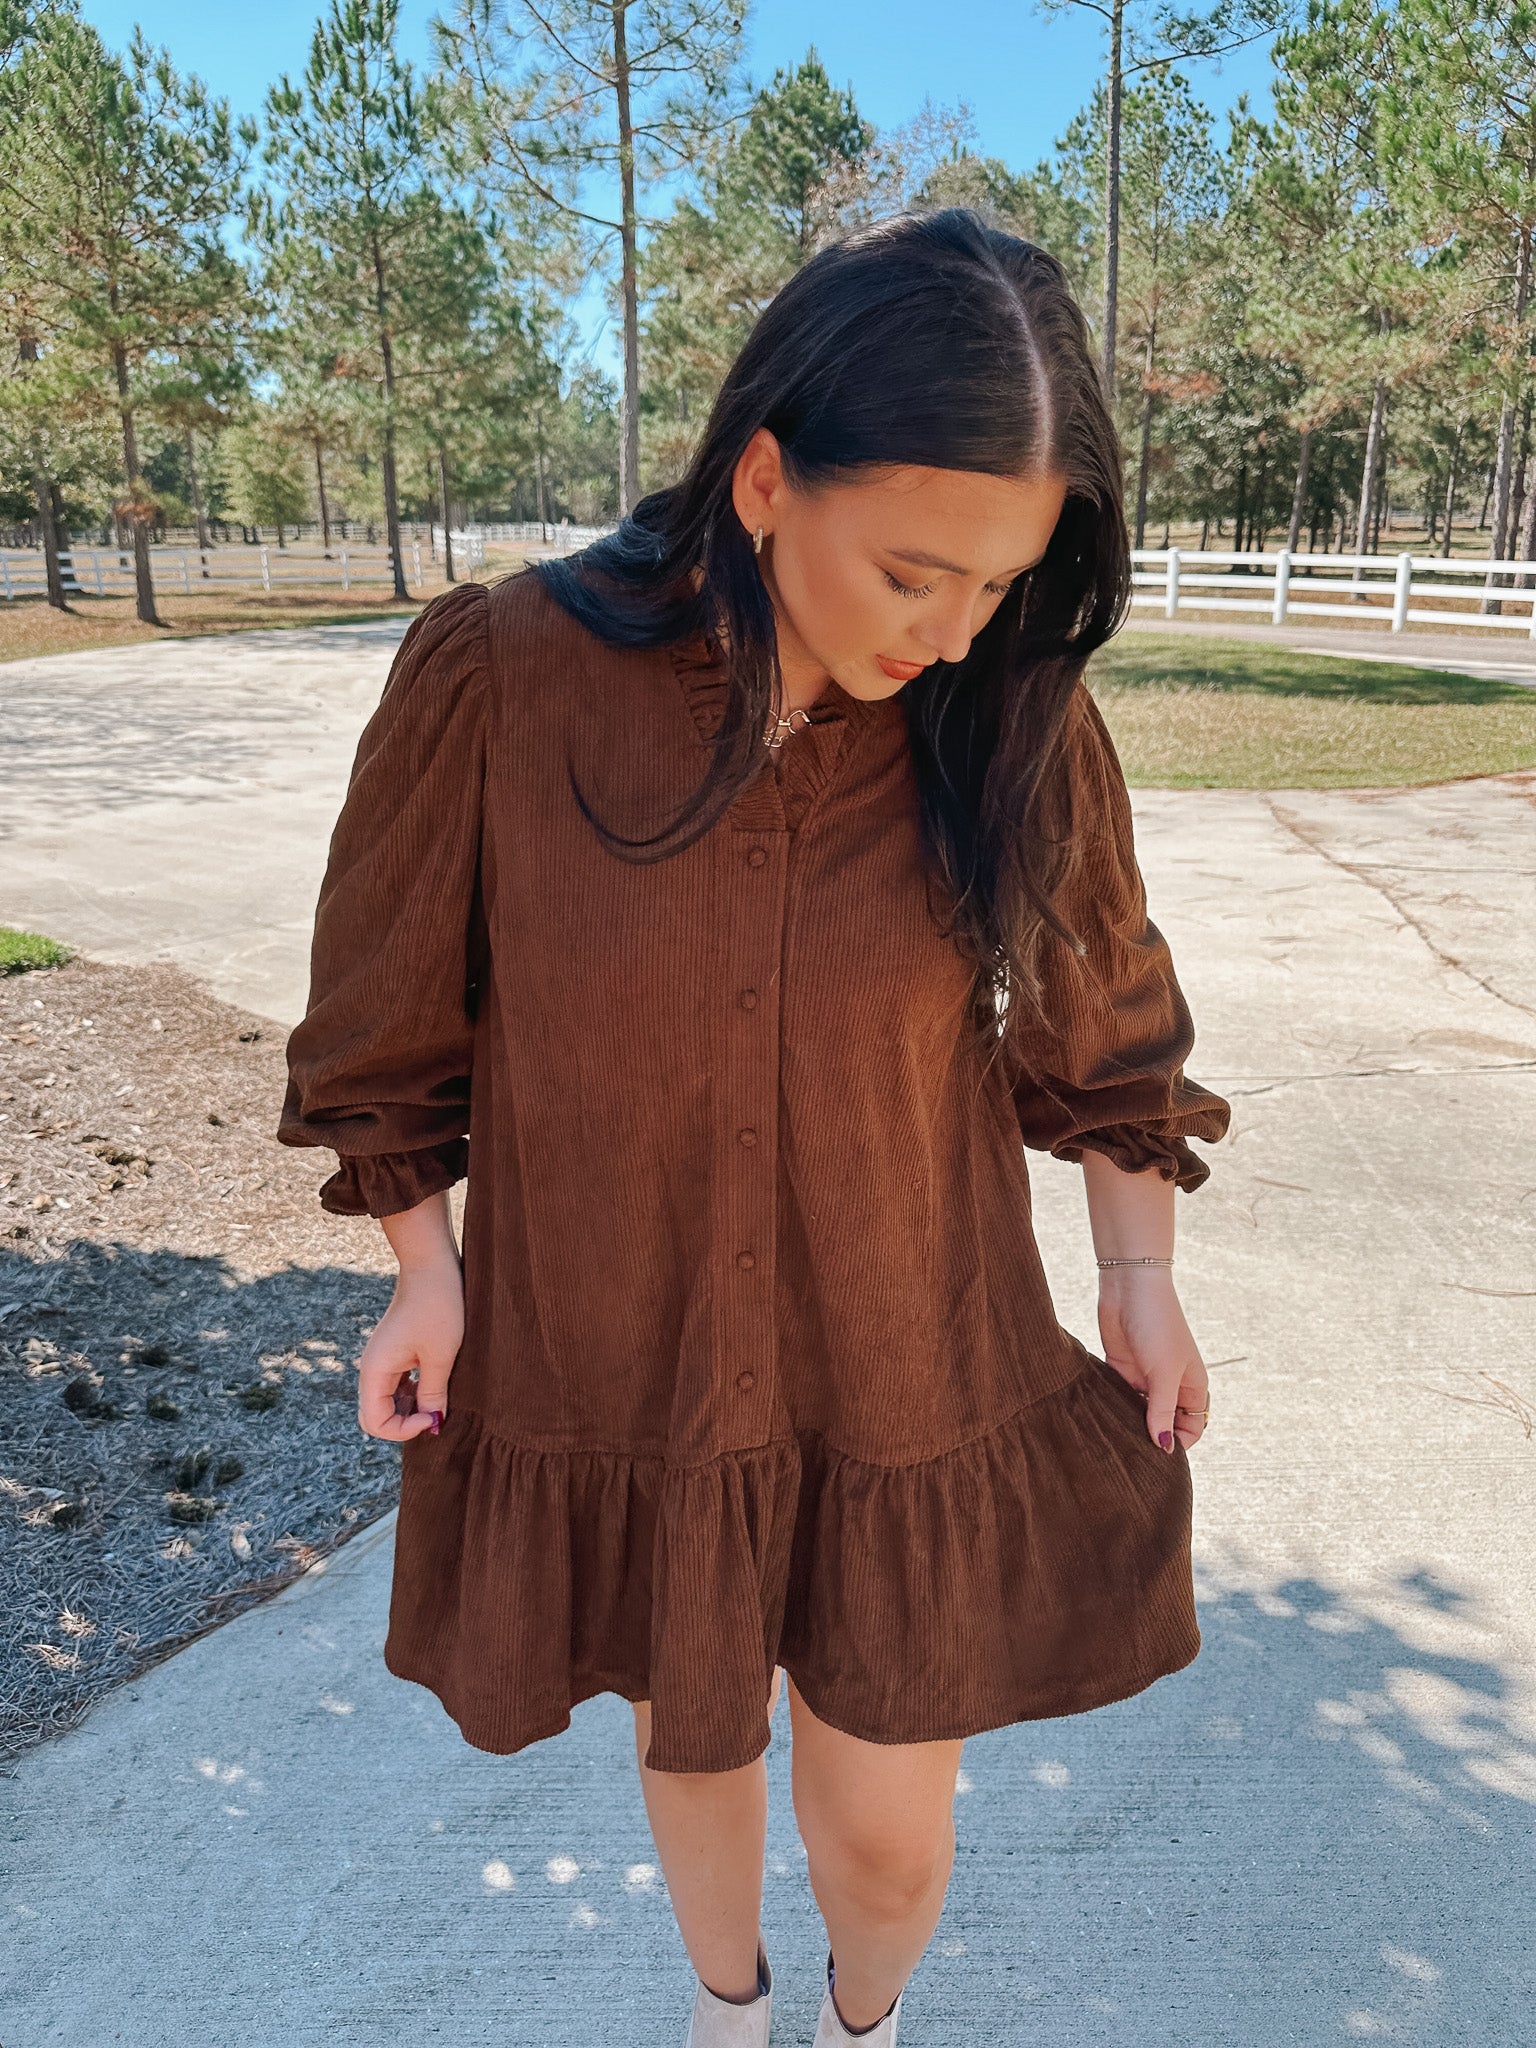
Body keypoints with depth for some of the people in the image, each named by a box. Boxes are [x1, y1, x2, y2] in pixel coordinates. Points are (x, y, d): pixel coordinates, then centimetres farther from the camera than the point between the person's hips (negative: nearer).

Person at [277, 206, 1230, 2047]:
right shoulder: (498, 678, -18)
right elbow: (394, 1003, -3)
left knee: (888, 1838, 15)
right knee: (689, 1739, 25)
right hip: (613, 1374, 0)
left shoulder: (1008, 718, -13)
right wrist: (425, 1260, -3)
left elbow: (1100, 1014, 2)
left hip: (904, 1389, 1)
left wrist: (1141, 1271, 3)